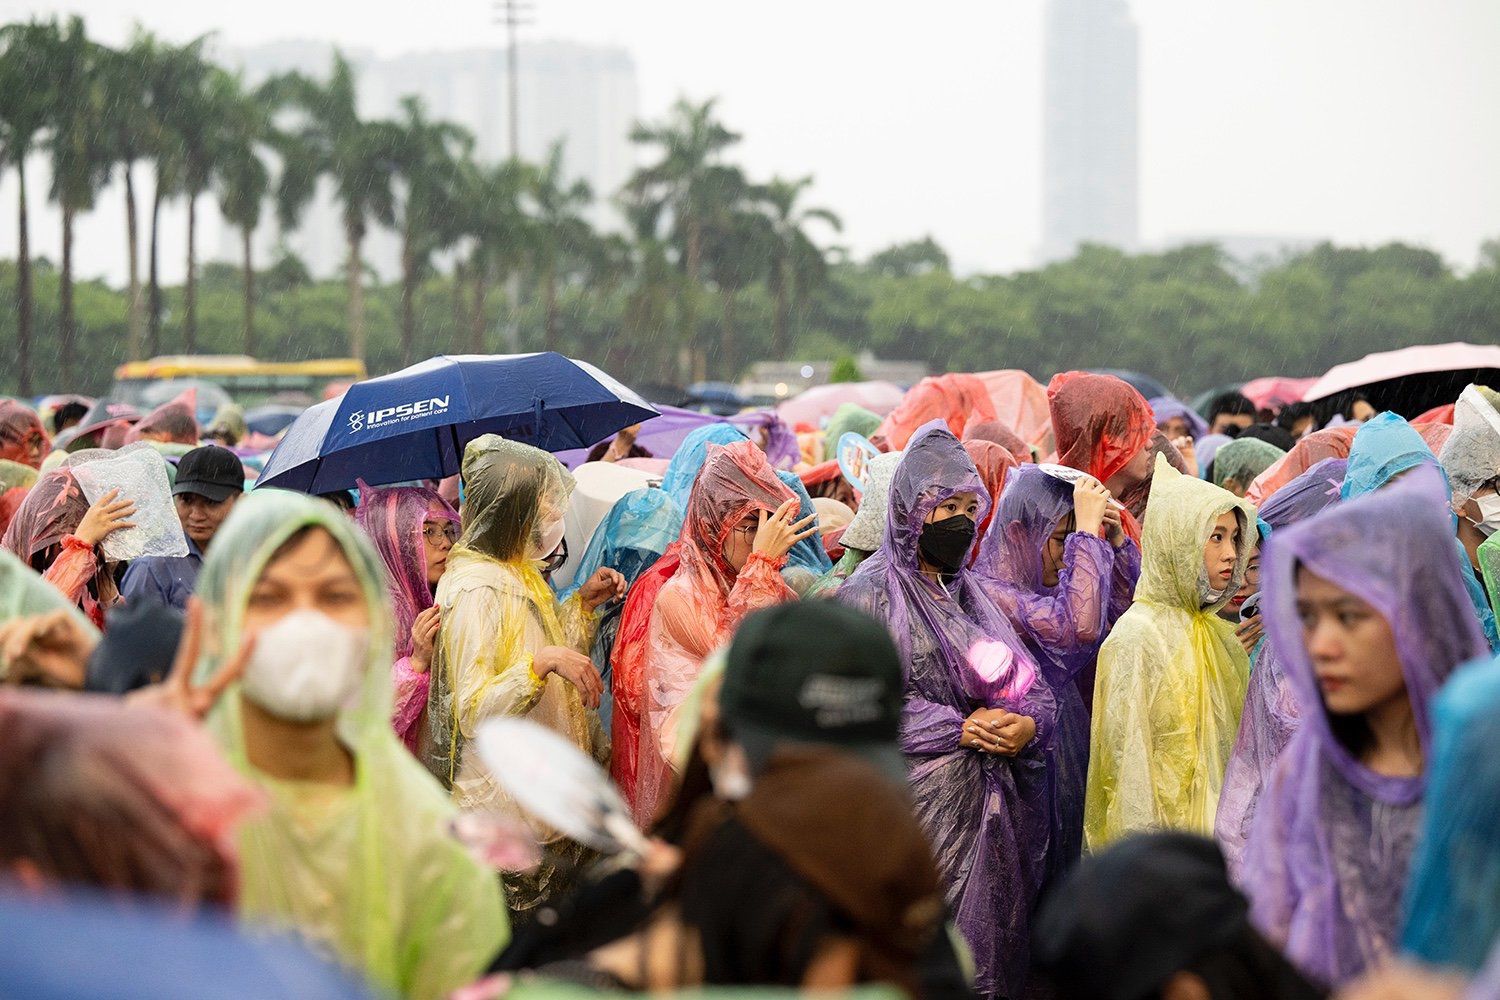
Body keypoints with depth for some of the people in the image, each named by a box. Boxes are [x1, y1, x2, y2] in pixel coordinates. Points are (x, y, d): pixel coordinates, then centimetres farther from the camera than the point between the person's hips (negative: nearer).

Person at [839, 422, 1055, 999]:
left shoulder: (972, 594, 16)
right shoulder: (870, 593, -4)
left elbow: (1032, 688, 14)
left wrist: (1028, 724, -10)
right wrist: (958, 728, -14)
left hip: (989, 817, 6)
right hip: (913, 813, -6)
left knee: (986, 951, 5)